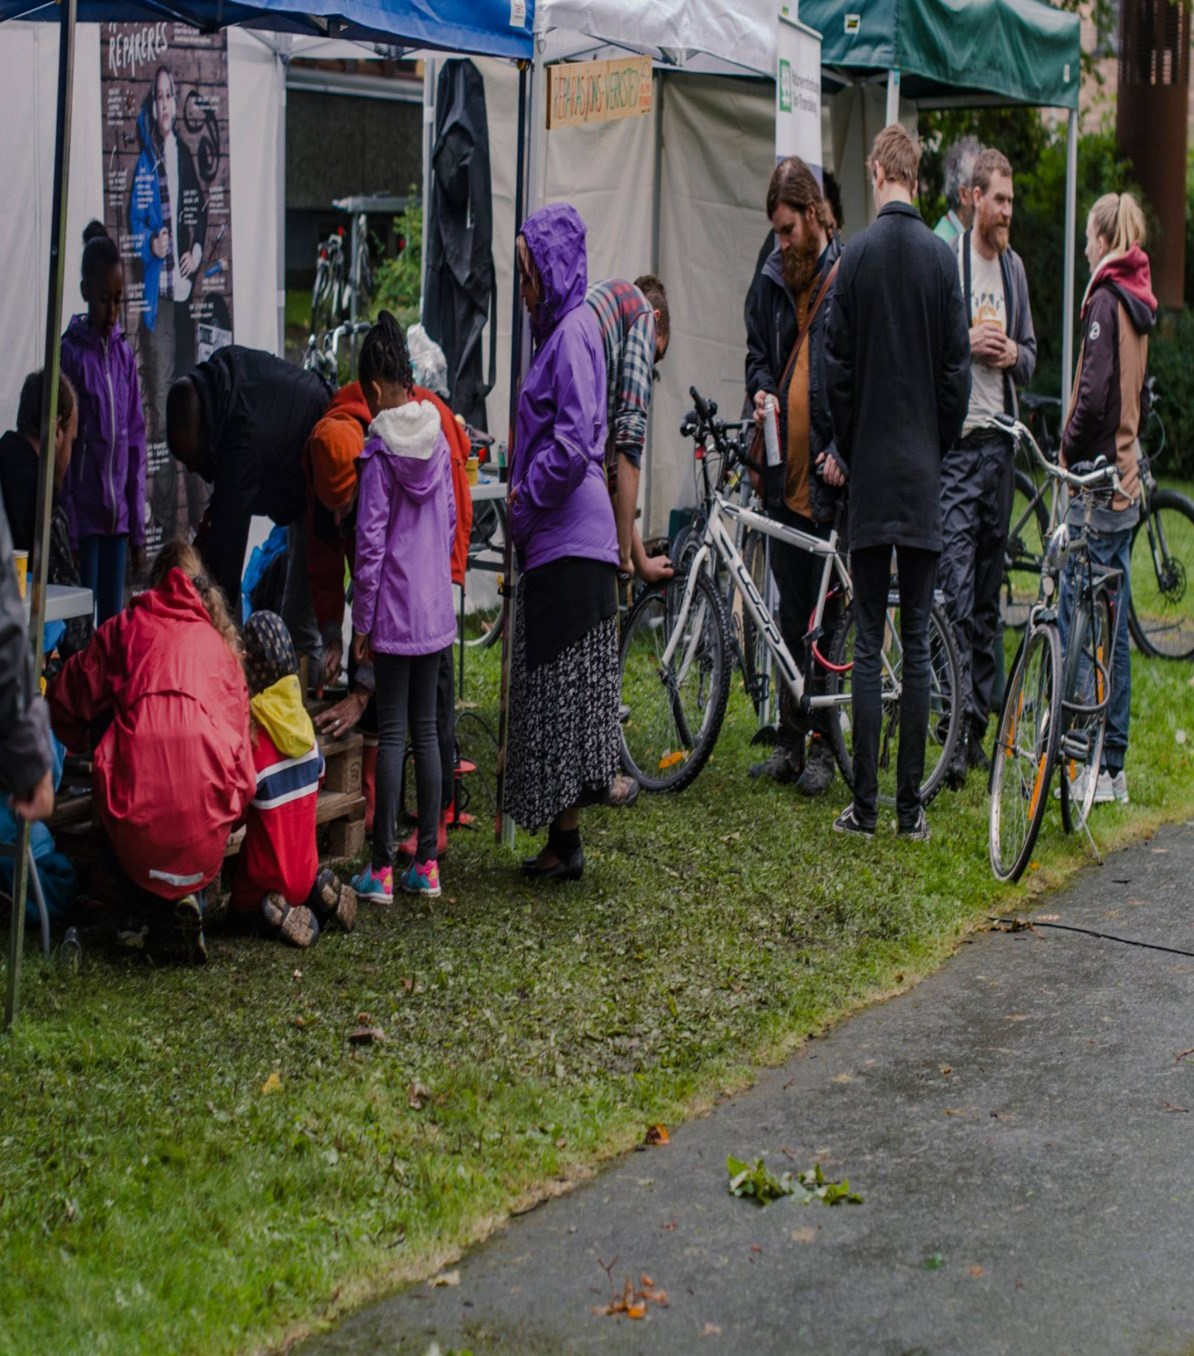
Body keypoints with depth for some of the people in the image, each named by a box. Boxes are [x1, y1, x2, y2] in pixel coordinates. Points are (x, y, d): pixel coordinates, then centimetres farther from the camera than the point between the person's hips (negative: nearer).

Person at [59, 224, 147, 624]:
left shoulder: (124, 354, 8)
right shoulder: (71, 353, -7)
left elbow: (137, 441, 11)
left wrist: (138, 526, 9)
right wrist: (69, 527, -10)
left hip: (119, 515, 5)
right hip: (85, 513, -5)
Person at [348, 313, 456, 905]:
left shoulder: (378, 450, -13)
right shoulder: (438, 440, 4)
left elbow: (370, 544, -13)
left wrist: (362, 624, -7)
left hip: (394, 612, -5)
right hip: (436, 609, 5)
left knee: (391, 733, -2)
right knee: (425, 729, 10)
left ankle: (382, 869, 1)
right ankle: (427, 863, 13)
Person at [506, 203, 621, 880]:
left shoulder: (575, 330, -13)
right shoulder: (560, 328, 17)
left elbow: (574, 444, -20)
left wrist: (524, 501, -10)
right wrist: (525, 500, 14)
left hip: (571, 541, -10)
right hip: (555, 538, 10)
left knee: (564, 685, -5)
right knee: (549, 685, 11)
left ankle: (567, 842, 0)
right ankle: (561, 838, 15)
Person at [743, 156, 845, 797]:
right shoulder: (773, 277, 10)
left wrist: (843, 451, -14)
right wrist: (760, 390, 1)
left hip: (830, 478, -6)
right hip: (783, 473, 6)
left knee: (825, 618, 1)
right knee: (791, 616, 12)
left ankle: (821, 745, 10)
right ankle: (790, 739, 19)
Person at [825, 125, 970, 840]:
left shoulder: (855, 255, -5)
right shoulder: (943, 257, -1)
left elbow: (839, 366, -3)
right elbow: (958, 369, 1)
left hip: (871, 469, -1)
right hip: (924, 473, 1)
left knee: (869, 645, 2)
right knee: (917, 643, 5)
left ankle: (865, 805, 2)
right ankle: (911, 805, 7)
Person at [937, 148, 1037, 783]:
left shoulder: (1014, 267, 15)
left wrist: (1015, 355, 0)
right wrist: (967, 341, -17)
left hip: (1001, 441, 6)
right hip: (954, 440, -6)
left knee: (989, 593, 10)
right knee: (956, 588, -11)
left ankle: (980, 723, 17)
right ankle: (956, 728, -11)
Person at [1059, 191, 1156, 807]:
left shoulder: (1107, 299, -13)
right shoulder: (1138, 300, 14)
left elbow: (1094, 393, -19)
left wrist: (1068, 454, -9)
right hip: (1126, 477, 9)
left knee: (1079, 620, -7)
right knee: (1112, 625, 11)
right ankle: (1114, 764, 16)